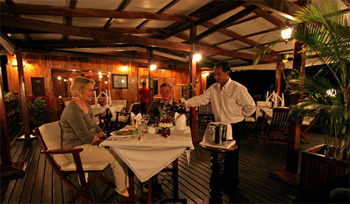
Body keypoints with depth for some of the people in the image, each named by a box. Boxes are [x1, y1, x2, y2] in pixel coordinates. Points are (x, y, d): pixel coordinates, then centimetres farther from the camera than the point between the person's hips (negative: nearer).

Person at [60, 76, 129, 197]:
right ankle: (121, 188, 9)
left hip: (88, 144, 9)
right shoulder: (73, 110, -21)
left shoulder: (86, 105, 10)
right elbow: (85, 137, -23)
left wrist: (104, 136, 1)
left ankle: (124, 184, 7)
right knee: (116, 156, -14)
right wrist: (102, 141, -11)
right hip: (78, 149, -9)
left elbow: (95, 126, 15)